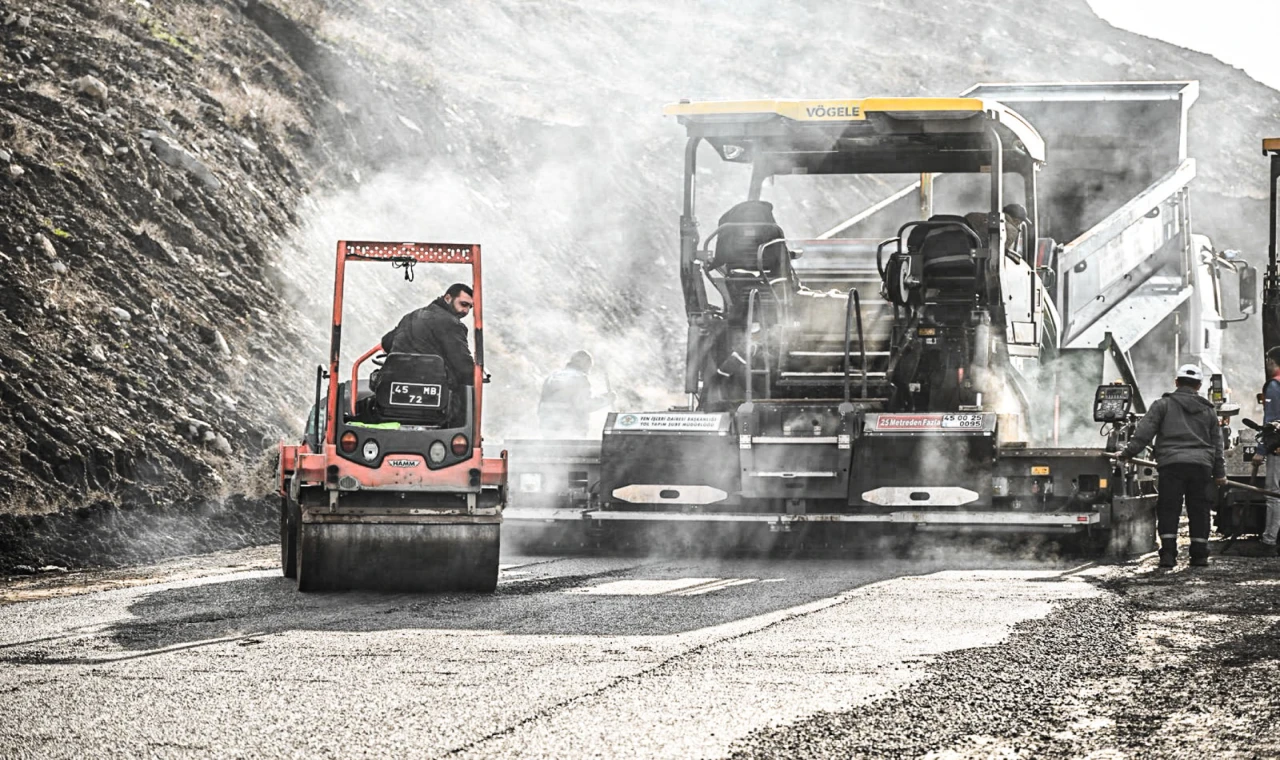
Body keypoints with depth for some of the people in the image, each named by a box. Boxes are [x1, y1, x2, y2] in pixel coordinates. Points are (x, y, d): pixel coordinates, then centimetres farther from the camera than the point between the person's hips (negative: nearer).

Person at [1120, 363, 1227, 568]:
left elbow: (1144, 432, -2)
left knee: (1168, 510, -1)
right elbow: (1216, 443, 21)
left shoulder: (1163, 405, 7)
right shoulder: (1209, 410, 18)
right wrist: (1219, 473, 26)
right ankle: (1199, 554, 8)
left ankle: (1168, 552, -10)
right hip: (1201, 465, 3)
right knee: (1199, 511, 8)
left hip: (1171, 463, -3)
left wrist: (1128, 452, 3)